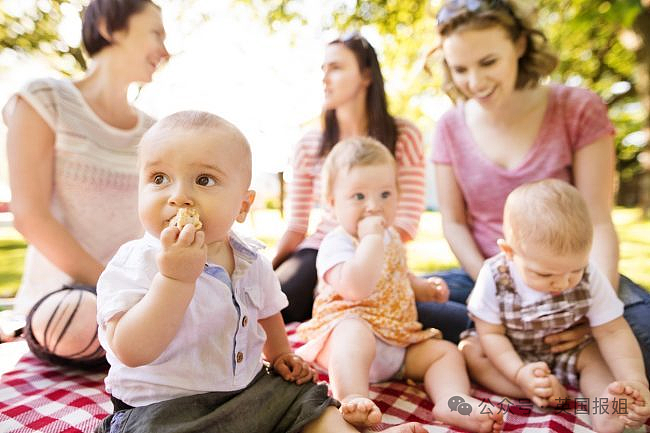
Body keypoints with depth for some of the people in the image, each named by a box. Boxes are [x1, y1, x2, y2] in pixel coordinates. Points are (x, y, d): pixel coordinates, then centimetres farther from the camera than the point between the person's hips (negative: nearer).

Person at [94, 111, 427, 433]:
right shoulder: (133, 264, -19)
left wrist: (281, 355, 18)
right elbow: (131, 353, -30)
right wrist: (175, 278, -37)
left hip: (249, 387, 5)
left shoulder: (251, 260, -2)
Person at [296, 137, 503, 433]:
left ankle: (452, 401, -25)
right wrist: (371, 238, -28)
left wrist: (426, 288, 15)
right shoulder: (336, 244, -15)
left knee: (446, 350, -1)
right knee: (355, 333, -39)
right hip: (351, 326, -8)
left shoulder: (391, 238, 13)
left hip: (399, 341, 8)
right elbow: (356, 288, -35)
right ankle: (353, 401, -52)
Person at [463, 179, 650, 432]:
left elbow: (613, 332, -17)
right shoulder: (494, 278, -26)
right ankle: (548, 394, -30)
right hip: (510, 355, -1)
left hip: (567, 355, 2)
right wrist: (519, 373, -33)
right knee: (470, 354, -25)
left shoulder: (590, 278, -20)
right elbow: (491, 334, -19)